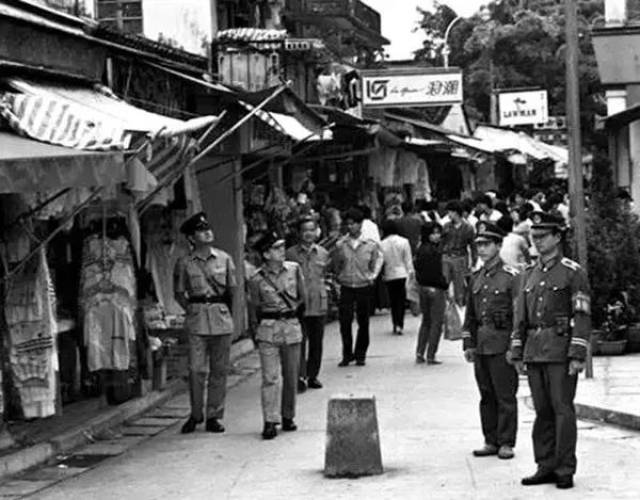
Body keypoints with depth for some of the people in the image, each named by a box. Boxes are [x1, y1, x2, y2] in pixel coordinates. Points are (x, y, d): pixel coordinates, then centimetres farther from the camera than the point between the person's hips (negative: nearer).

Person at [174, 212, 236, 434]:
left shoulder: (224, 258, 6)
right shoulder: (184, 263, 1)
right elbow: (179, 292, 12)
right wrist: (190, 309, 3)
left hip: (221, 317, 2)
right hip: (197, 318, -2)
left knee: (219, 370, 4)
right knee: (196, 369, -5)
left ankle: (214, 416, 11)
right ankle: (195, 415, 7)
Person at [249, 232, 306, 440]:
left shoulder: (294, 269, 2)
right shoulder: (257, 279, -5)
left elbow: (302, 296, 14)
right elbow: (254, 308, 6)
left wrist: (289, 311, 12)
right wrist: (258, 329, 9)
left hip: (292, 327, 3)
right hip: (268, 329, -3)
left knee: (291, 376, 9)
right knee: (270, 377, -8)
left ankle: (288, 417, 22)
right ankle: (270, 422, -7)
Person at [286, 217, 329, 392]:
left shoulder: (323, 253, 9)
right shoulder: (291, 254, 0)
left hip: (318, 304, 3)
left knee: (316, 343, 8)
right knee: (300, 341, -8)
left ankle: (312, 376, 18)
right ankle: (301, 377, -7)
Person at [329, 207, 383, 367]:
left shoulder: (370, 245, -2)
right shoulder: (340, 245, -2)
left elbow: (377, 260, 12)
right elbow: (332, 265, 11)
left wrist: (372, 276, 5)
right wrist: (338, 276, 2)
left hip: (364, 287, 0)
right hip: (346, 288, 0)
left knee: (363, 323, 7)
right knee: (344, 322, -5)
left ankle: (360, 355, 20)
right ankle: (347, 355, 9)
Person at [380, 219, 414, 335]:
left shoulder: (382, 244, -5)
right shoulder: (404, 242, -5)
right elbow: (408, 259, -2)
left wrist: (382, 274, 9)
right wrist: (411, 272, 6)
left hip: (389, 276, 1)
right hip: (402, 274, -1)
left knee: (393, 301, 12)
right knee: (401, 300, 2)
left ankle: (395, 324, 13)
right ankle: (399, 325, -7)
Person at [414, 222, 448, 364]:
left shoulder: (420, 249, 6)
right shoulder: (434, 251, -19)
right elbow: (436, 274, -19)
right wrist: (446, 285, -7)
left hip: (423, 288, 8)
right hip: (436, 289, -8)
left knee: (426, 321, 18)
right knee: (436, 323, 1)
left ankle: (419, 354, 17)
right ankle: (430, 356, 2)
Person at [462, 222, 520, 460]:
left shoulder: (511, 277, -6)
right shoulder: (476, 278, 12)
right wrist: (468, 344, 12)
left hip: (503, 344, -6)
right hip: (481, 343, 6)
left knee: (505, 396, -1)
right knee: (486, 396, 10)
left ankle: (506, 443, 5)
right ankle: (491, 441, 17)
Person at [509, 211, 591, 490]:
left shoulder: (573, 273, -3)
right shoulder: (530, 275, 15)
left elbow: (582, 317, -8)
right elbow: (520, 317, 17)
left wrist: (577, 355, -15)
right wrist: (517, 354, 11)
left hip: (560, 350, -6)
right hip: (534, 351, 6)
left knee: (562, 410, -4)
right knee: (542, 411, 8)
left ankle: (565, 470, 1)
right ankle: (546, 466, 14)